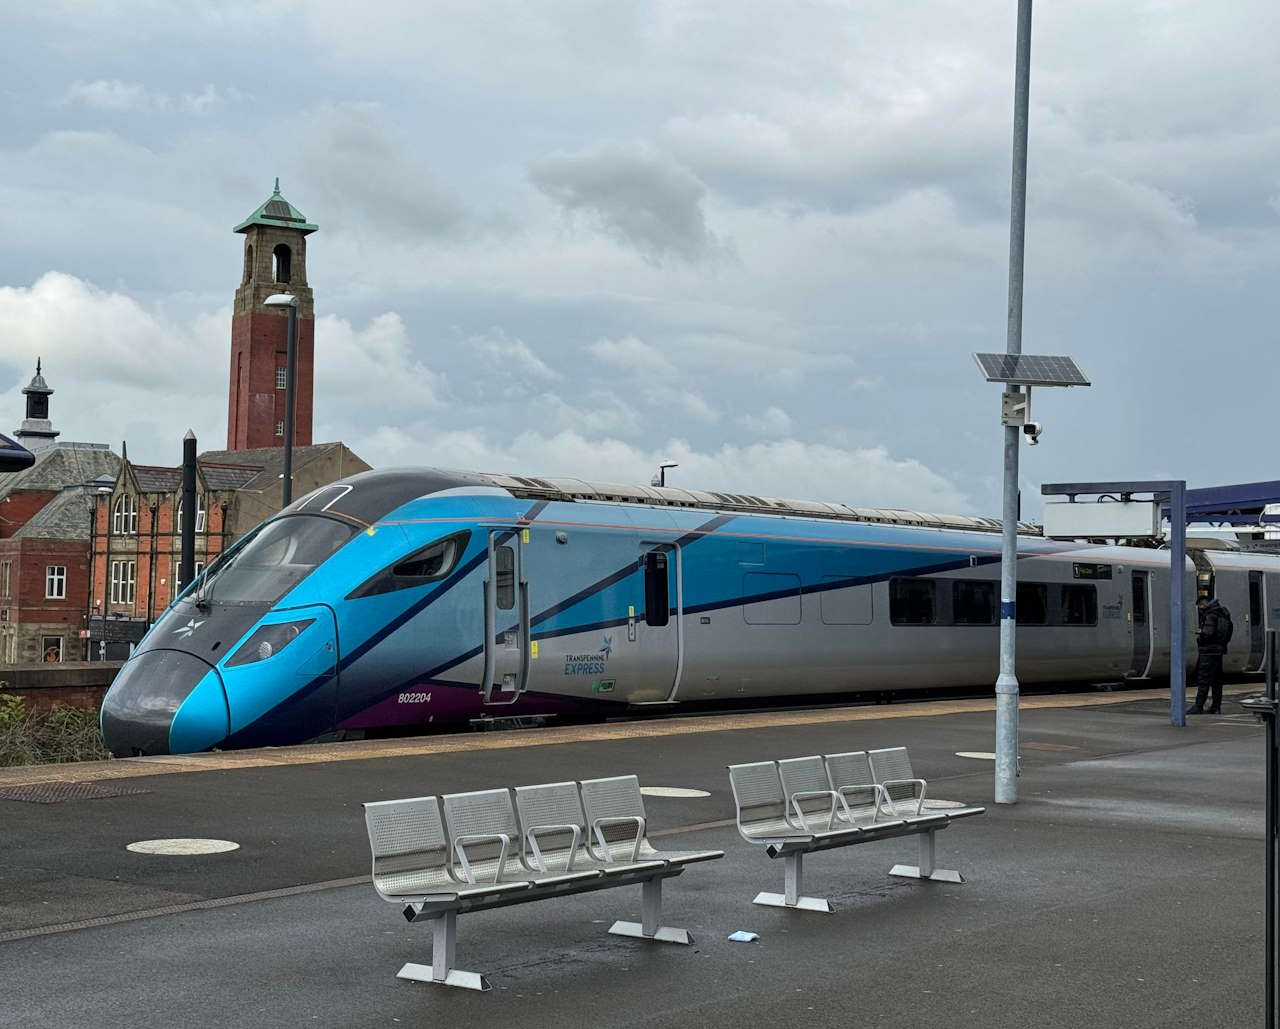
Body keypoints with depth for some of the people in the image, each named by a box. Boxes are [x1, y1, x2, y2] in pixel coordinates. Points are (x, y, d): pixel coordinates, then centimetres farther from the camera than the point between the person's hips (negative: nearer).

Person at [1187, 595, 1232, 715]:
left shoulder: (1211, 615, -14)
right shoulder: (1223, 613, 16)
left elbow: (1208, 633, -25)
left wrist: (1199, 637, -4)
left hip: (1209, 651, -9)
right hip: (1219, 651, 9)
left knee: (1203, 680, -8)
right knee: (1216, 680, 11)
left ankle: (1198, 706, -8)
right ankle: (1216, 706, 13)